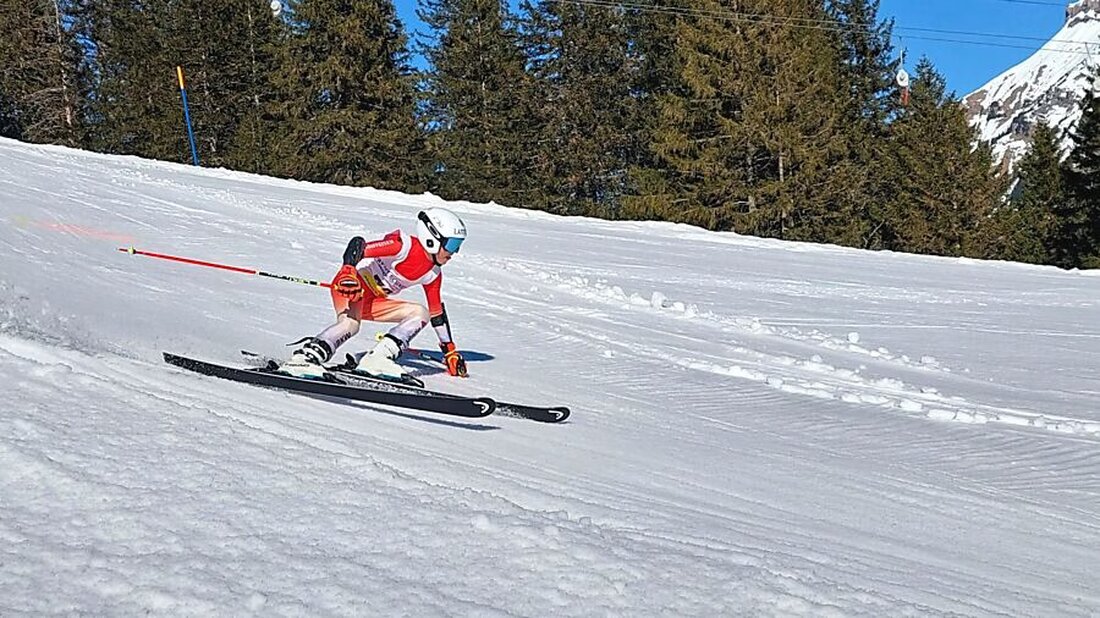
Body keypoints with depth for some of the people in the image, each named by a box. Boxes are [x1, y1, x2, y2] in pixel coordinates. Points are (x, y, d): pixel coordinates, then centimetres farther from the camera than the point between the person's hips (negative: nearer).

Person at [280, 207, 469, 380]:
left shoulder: (433, 274, 7)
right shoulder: (405, 246, -18)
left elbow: (437, 312, 18)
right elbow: (358, 246, -26)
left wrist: (450, 350, 20)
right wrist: (348, 272, -46)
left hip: (373, 302, 9)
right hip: (352, 286, -9)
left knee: (421, 313, -7)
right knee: (351, 323, -37)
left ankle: (377, 359, -23)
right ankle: (303, 359, -45)